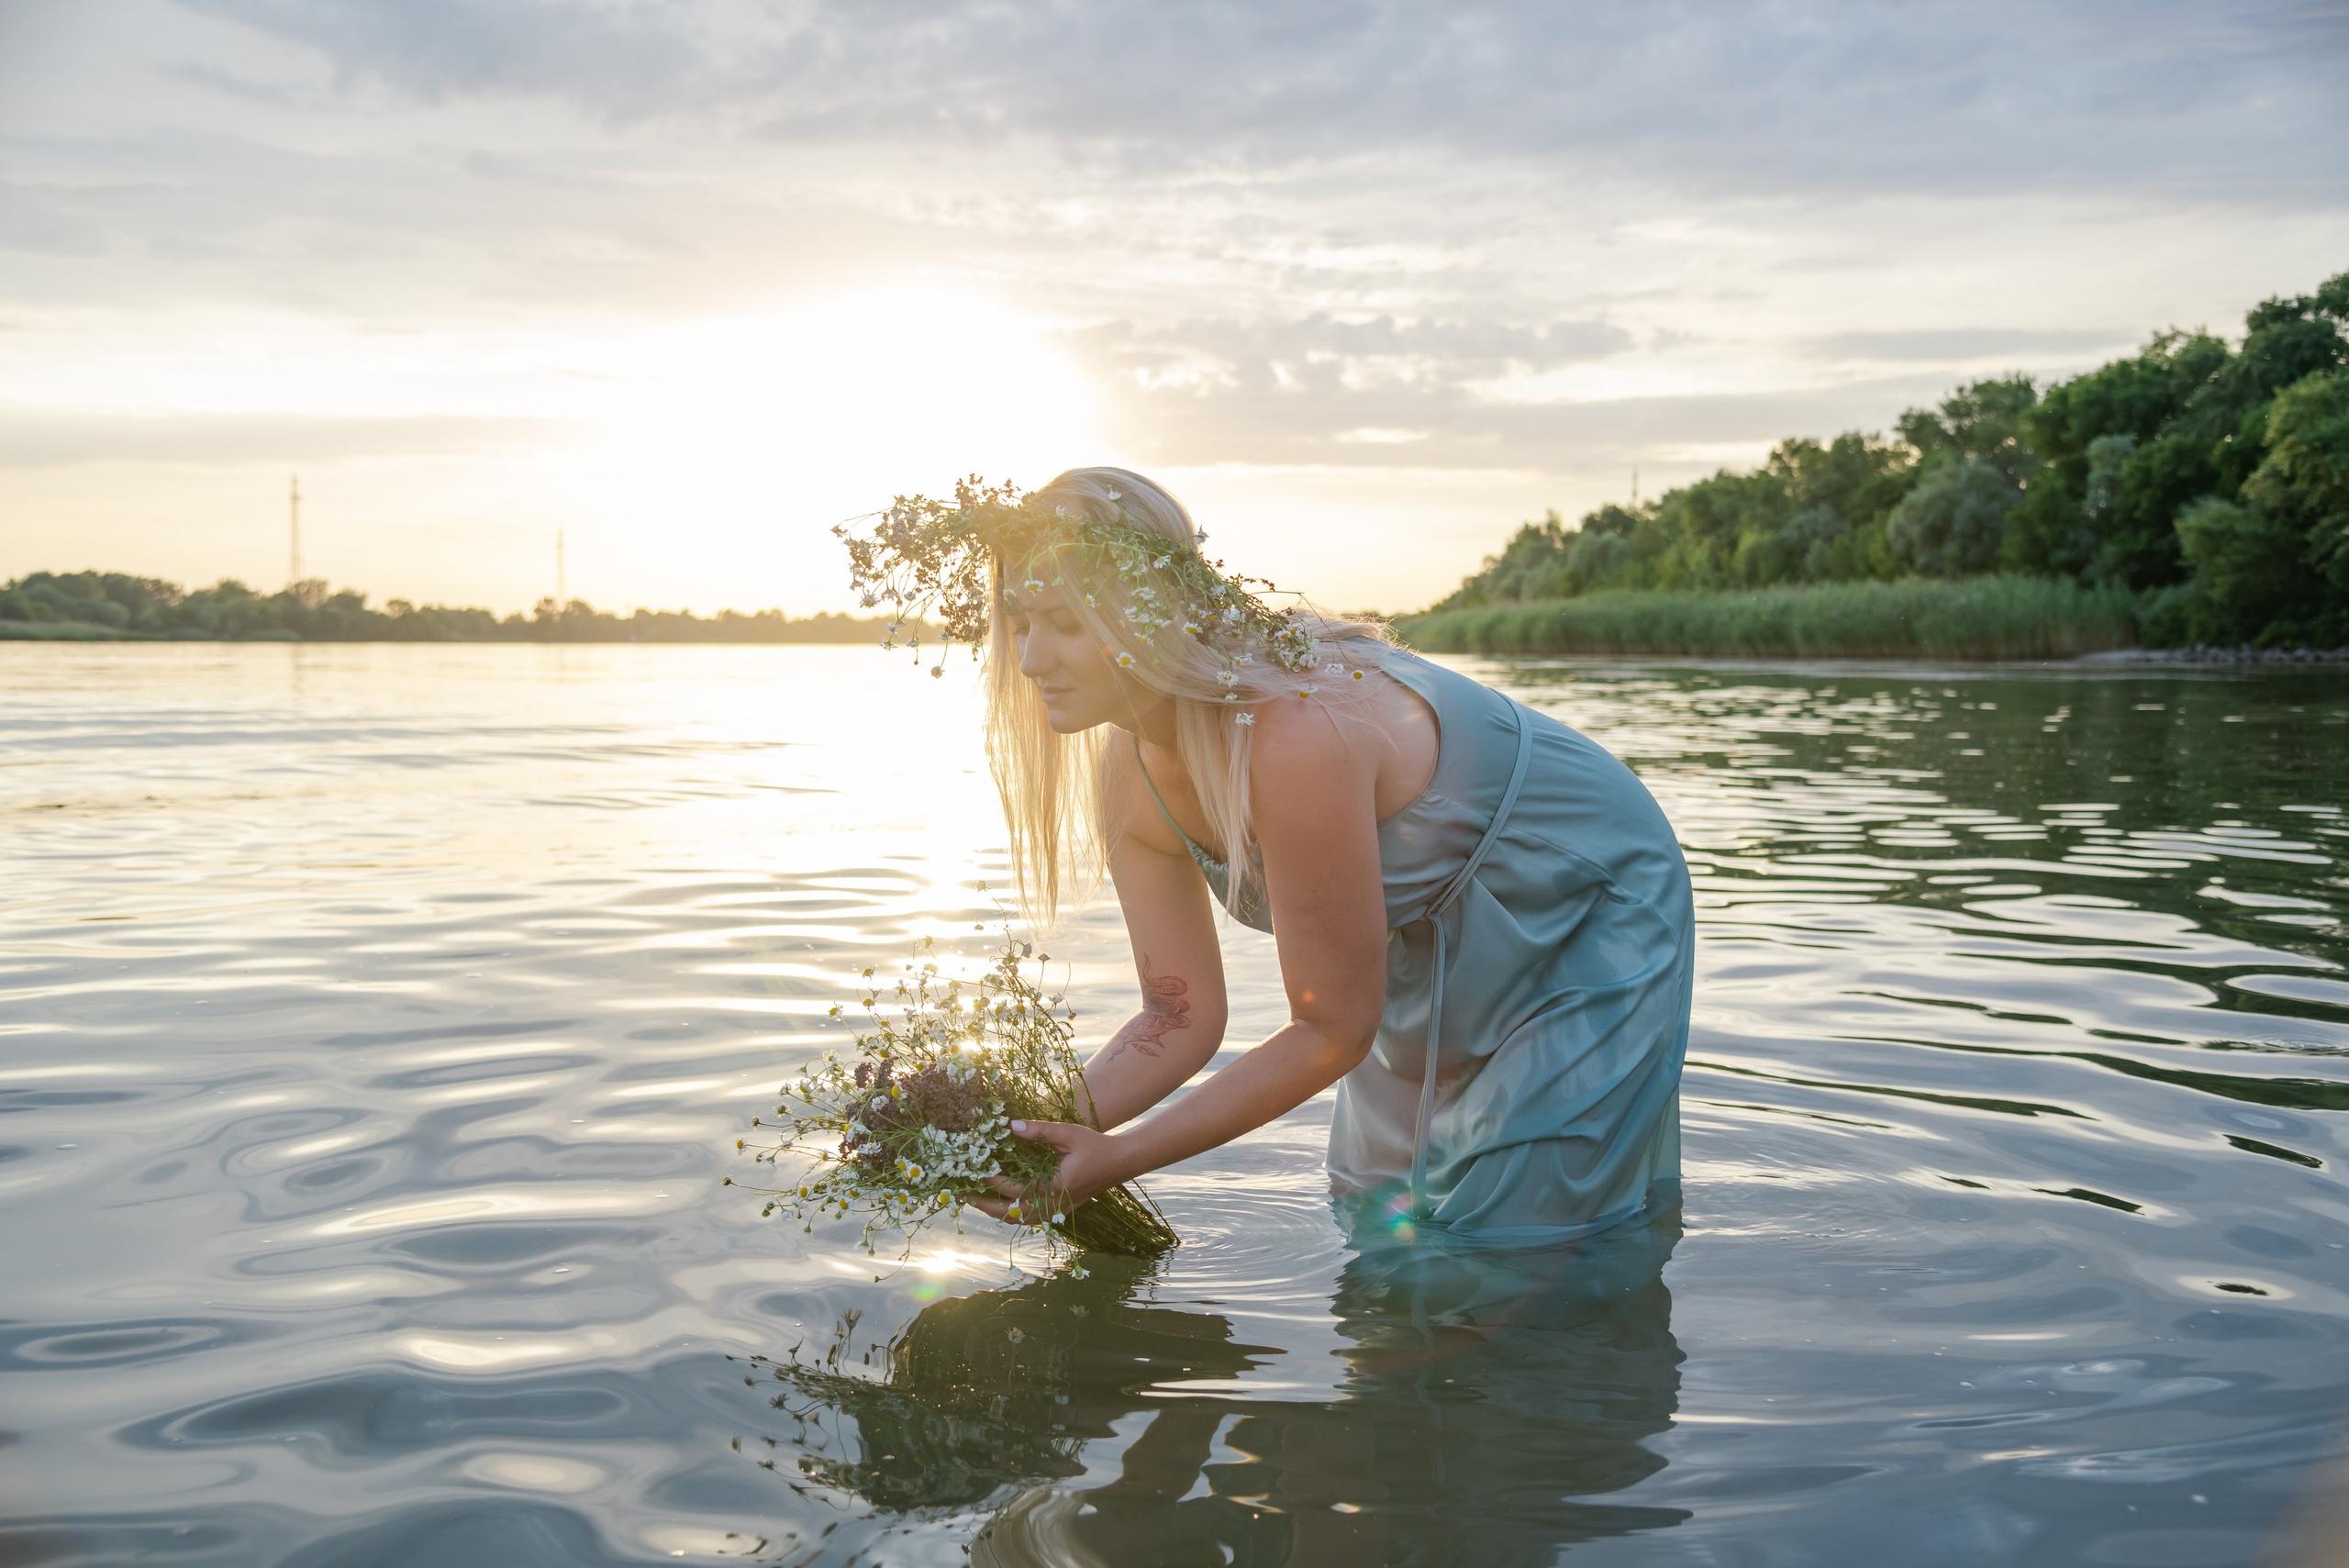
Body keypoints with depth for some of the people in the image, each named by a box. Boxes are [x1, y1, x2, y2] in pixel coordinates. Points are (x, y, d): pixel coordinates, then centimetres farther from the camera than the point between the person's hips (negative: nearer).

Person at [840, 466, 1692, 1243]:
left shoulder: (1296, 739, -41)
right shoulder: (1126, 775, -15)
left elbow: (1334, 1031, -32)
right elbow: (1182, 1017, -9)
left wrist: (1119, 1158, -32)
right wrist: (1047, 1126, -25)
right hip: (1436, 946, 7)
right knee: (1386, 1219, 17)